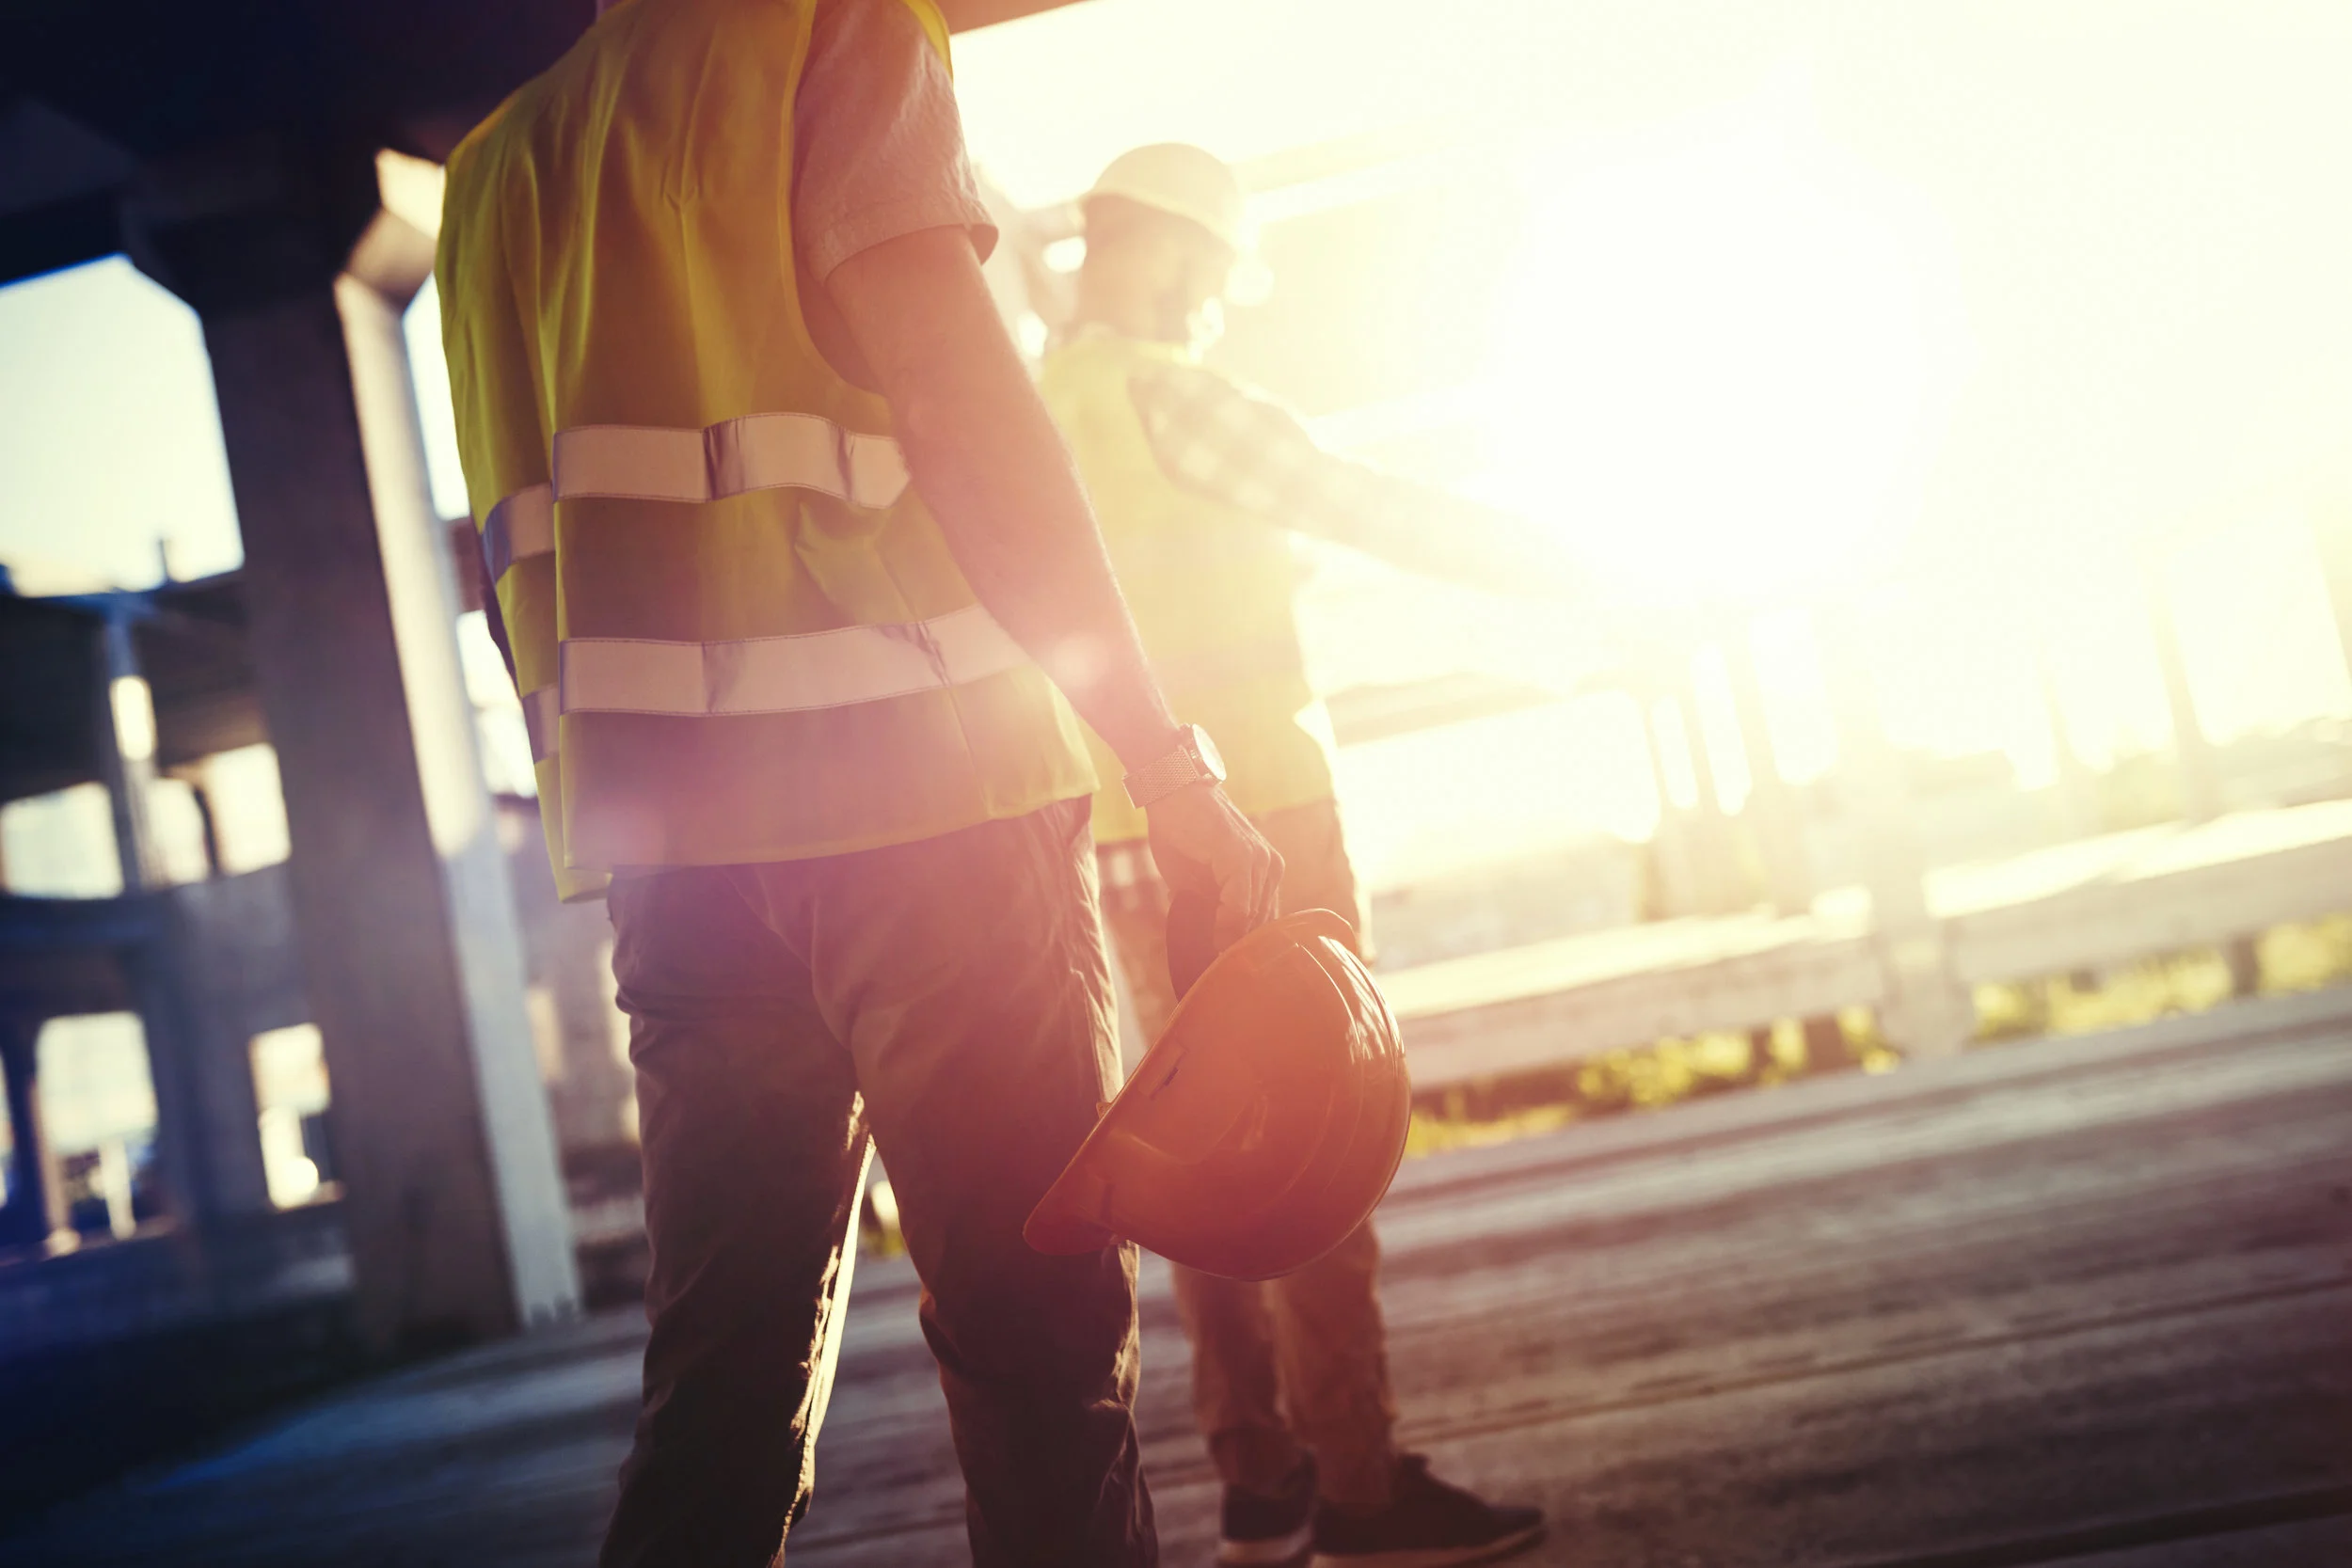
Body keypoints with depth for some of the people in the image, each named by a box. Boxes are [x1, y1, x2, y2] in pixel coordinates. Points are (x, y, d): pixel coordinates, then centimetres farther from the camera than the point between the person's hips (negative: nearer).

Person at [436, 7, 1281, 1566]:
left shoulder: (495, 164, 23)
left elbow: (531, 546, 21)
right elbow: (971, 406, -8)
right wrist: (1172, 765, -8)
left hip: (664, 834, 7)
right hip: (918, 788, -6)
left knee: (725, 1376, 11)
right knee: (1043, 1337, -1)